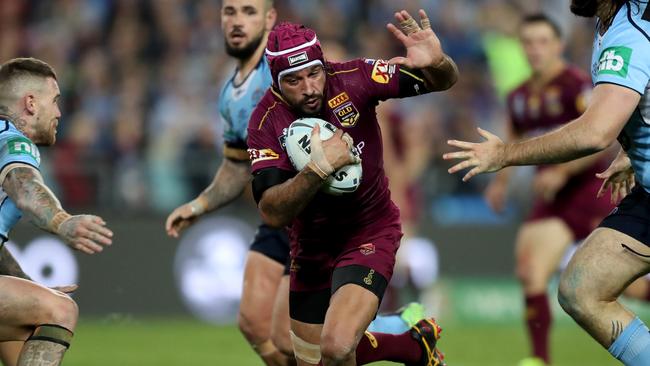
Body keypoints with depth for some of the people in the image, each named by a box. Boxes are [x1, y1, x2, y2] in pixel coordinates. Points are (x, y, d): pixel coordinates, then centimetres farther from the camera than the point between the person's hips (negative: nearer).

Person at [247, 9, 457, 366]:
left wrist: (436, 64, -36)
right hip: (312, 249, 3)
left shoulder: (352, 79, -17)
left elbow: (443, 82, -11)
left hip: (370, 234, -3)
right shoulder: (266, 122, -18)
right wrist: (317, 168, -41)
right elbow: (272, 213, -25)